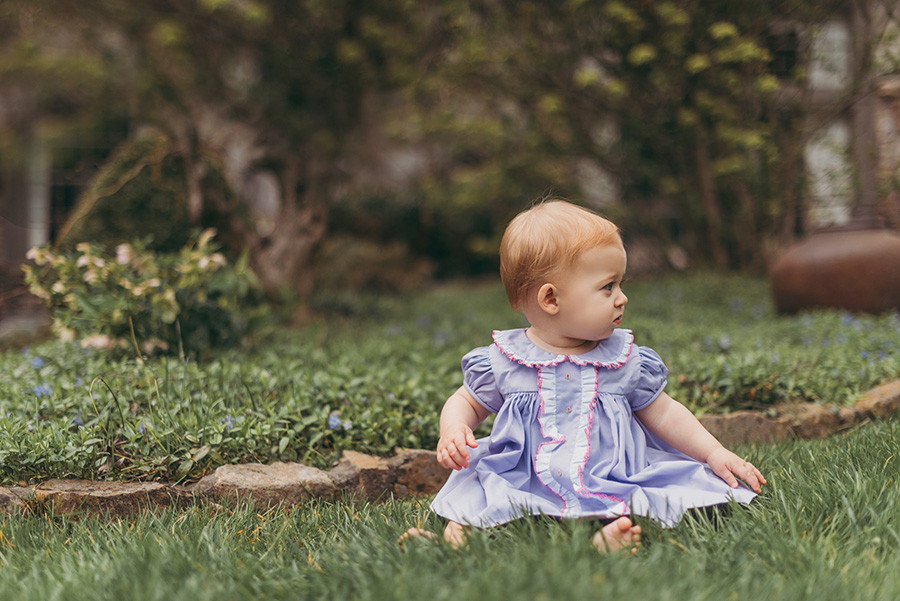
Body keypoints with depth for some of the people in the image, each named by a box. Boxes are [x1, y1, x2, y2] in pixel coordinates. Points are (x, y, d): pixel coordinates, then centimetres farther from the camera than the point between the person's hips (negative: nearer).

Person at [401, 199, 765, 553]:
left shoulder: (626, 361, 6)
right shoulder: (502, 361, 1)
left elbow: (663, 414, 16)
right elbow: (465, 403, 14)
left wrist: (714, 453, 7)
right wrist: (453, 432, -8)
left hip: (610, 485, 1)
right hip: (520, 485, -1)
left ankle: (610, 535, -42)